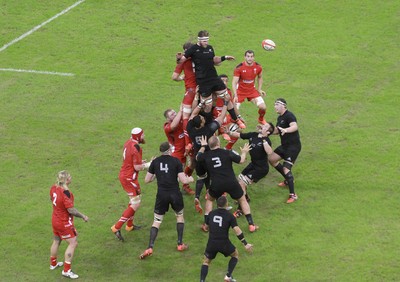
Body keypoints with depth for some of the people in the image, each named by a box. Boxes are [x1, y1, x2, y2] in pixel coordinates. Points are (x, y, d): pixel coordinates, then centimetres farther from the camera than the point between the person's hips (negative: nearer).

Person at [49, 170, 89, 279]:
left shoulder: (53, 188, -6)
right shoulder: (65, 193, -31)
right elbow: (71, 210, -28)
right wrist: (83, 216, -14)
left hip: (55, 220, 9)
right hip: (64, 223, -9)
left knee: (56, 241, 26)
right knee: (73, 243, 2)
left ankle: (53, 263, 45)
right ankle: (66, 270, 4)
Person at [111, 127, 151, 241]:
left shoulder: (128, 143, 5)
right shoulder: (136, 148, -23)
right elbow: (137, 167, -20)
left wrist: (142, 162, 10)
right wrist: (148, 165, -5)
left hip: (123, 175, 10)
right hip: (129, 178, -10)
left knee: (134, 200, 24)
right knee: (135, 204, -6)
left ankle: (129, 225, 34)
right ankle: (117, 227, -8)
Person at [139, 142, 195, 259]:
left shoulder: (155, 162, 2)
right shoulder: (176, 161, -5)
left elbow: (147, 180, 5)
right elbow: (183, 180, -8)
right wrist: (190, 179, 14)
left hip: (161, 195, 1)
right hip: (175, 194, -1)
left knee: (157, 221, 7)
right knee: (180, 216, 24)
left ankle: (150, 247, -7)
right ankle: (180, 244, 23)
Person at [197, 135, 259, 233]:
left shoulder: (206, 155, 1)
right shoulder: (227, 153, -6)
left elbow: (197, 157, 23)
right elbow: (241, 160, 0)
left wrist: (203, 146, 36)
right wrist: (244, 152, 20)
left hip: (216, 185, 1)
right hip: (231, 183, -1)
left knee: (209, 200, 28)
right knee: (242, 200, 19)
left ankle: (206, 225, 22)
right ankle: (251, 224, 14)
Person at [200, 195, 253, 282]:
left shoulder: (211, 214, 5)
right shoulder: (229, 216, -5)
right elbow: (237, 231, -12)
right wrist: (245, 244, -10)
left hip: (211, 243, 2)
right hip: (224, 244, -2)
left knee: (206, 262, 17)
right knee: (235, 254, 26)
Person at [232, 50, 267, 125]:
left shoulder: (258, 67, -9)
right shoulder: (239, 68, -21)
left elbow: (260, 77, 14)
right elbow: (234, 82, -21)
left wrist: (259, 89, 5)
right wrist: (235, 95, -31)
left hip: (252, 90, 3)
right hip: (240, 91, -3)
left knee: (263, 107, -8)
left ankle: (261, 119, 24)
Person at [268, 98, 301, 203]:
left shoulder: (289, 116, -18)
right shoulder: (280, 118, 12)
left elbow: (295, 126, -37)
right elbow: (277, 131, 24)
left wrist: (285, 130, -55)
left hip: (294, 146, -10)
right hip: (285, 145, 10)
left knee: (286, 168, -17)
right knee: (271, 159, 14)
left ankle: (293, 195, -14)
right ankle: (288, 180, 27)